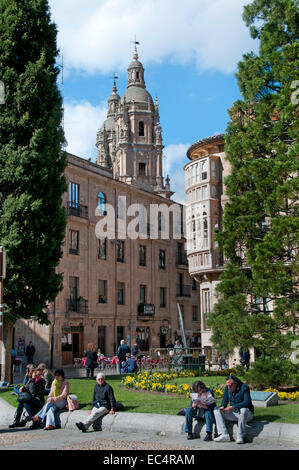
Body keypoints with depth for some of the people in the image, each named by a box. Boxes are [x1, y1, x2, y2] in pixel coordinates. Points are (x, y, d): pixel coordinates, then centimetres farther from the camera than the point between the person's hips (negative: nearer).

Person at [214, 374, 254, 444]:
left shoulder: (244, 388, -17)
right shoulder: (227, 388, 0)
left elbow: (247, 402, -27)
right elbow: (225, 399, 9)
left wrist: (233, 407, -36)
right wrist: (223, 406, -14)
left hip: (247, 414, -6)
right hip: (234, 414, 6)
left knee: (243, 410, -40)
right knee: (216, 409, -9)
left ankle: (241, 436, -30)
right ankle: (224, 435, -23)